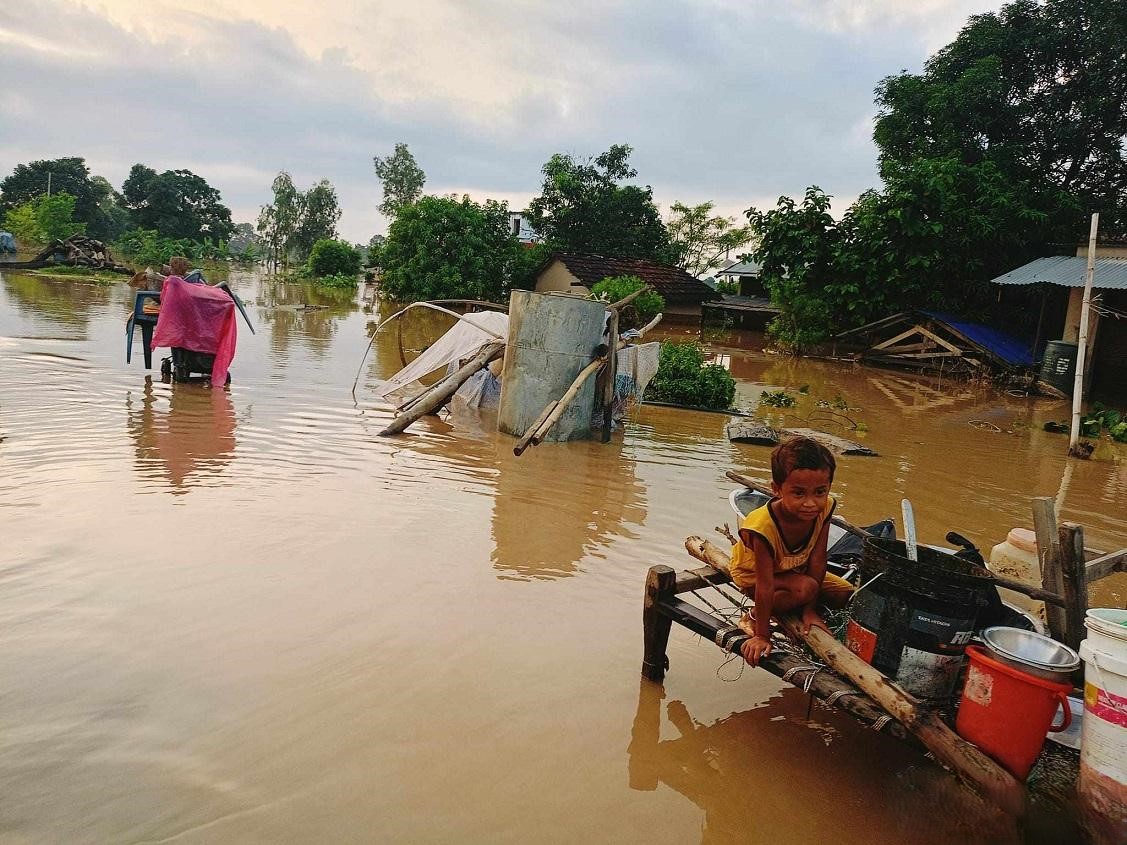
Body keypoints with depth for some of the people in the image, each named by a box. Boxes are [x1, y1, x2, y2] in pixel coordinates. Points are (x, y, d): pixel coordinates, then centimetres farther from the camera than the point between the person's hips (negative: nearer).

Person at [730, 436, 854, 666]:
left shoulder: (824, 508, -27)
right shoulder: (762, 527, -42)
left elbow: (817, 560, -20)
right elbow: (765, 585, -37)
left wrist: (810, 609, -17)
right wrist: (762, 636, -29)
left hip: (795, 568, 6)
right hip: (752, 574, -6)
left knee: (847, 594, 1)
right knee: (806, 587, -32)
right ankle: (754, 618, -13)